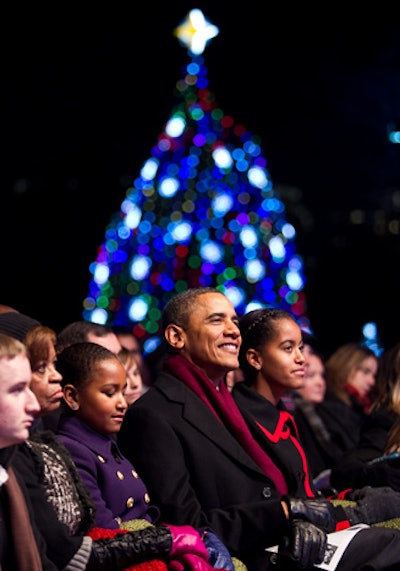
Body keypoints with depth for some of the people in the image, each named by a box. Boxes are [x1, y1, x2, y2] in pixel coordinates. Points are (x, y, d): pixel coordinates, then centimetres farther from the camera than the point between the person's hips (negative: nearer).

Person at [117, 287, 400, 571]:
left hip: (282, 547, 9)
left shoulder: (220, 400, 17)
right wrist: (287, 510, -14)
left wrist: (299, 518, -8)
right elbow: (185, 528, -17)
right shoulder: (151, 416, -11)